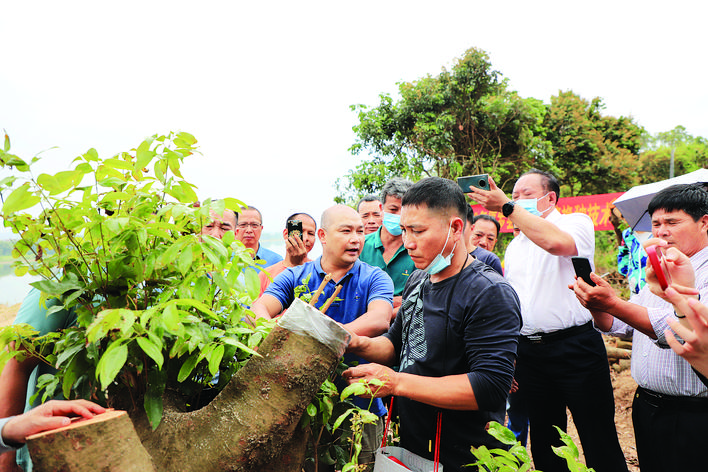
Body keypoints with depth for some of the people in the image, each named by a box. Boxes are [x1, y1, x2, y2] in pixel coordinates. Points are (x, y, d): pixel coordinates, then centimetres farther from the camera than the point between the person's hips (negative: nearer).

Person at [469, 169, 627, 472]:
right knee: (544, 442, 15)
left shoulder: (577, 222, -2)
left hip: (575, 348, -6)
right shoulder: (514, 245, 16)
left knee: (600, 443, 4)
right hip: (529, 352, 6)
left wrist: (506, 206, -23)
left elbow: (555, 242, -28)